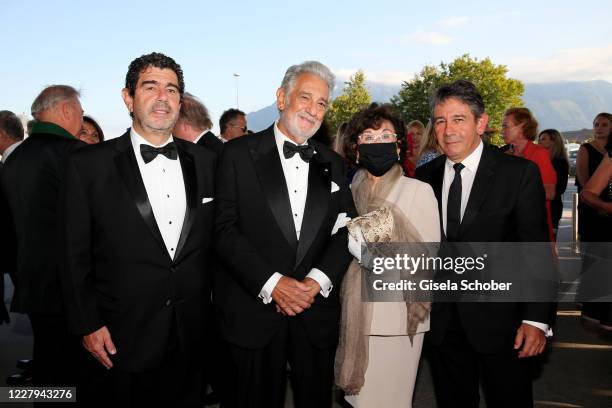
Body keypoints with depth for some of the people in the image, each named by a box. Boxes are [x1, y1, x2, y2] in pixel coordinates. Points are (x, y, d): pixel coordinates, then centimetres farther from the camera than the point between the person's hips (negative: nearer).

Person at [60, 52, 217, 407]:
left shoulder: (206, 161, 2)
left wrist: (213, 309, 7)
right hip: (121, 340, -3)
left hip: (192, 339, 3)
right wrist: (88, 325, -6)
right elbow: (75, 255, -4)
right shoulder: (88, 165, -7)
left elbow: (214, 241, 7)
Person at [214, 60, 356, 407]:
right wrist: (271, 283, -16)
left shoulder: (333, 164, 11)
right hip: (253, 311, -3)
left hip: (317, 311, 3)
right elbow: (225, 229, -8)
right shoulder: (240, 153, -1)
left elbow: (345, 231, 4)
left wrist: (318, 280, -11)